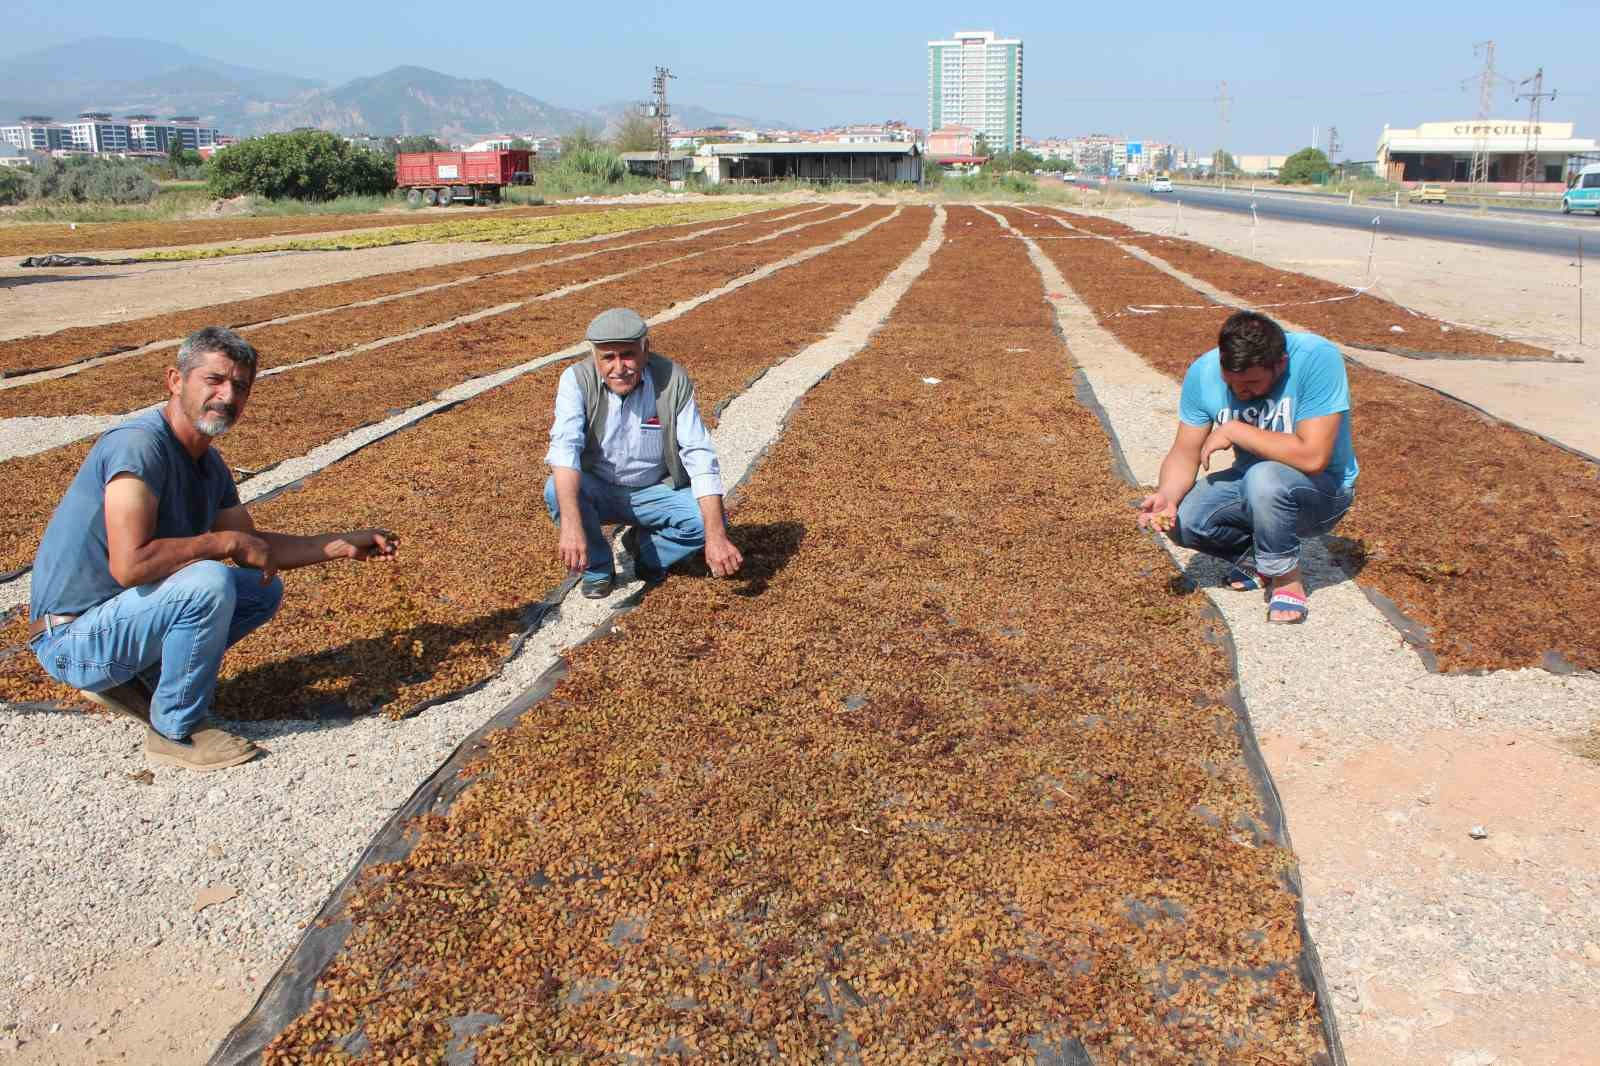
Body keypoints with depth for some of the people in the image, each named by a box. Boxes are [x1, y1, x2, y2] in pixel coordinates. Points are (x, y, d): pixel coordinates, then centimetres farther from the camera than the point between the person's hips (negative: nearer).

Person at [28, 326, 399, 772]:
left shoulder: (209, 463, 5)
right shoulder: (139, 444, -24)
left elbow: (255, 547, 15)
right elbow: (130, 563, -34)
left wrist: (345, 544, 8)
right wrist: (227, 540, -22)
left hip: (124, 612, 9)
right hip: (74, 639, -9)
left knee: (263, 589, 10)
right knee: (209, 583, -30)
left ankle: (132, 678, 10)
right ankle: (176, 732, -11)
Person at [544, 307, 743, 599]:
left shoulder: (673, 381, -18)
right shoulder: (577, 380, -20)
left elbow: (700, 457, -21)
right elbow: (565, 447, -33)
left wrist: (716, 536, -31)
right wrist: (571, 525, -49)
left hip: (654, 492, 1)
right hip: (598, 490, 0)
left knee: (705, 520, -25)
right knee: (557, 491, -31)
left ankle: (645, 549, 8)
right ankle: (597, 567, -3)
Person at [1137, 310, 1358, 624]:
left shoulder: (1317, 358, -28)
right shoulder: (1204, 372, -14)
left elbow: (1312, 457, -35)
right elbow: (1185, 453, -9)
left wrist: (1234, 431, -29)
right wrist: (1167, 496, -30)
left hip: (1323, 489, -5)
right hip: (1252, 484, 5)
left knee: (1264, 478, -36)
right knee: (1181, 520, -20)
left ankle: (1287, 578, -10)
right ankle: (1257, 556, 9)